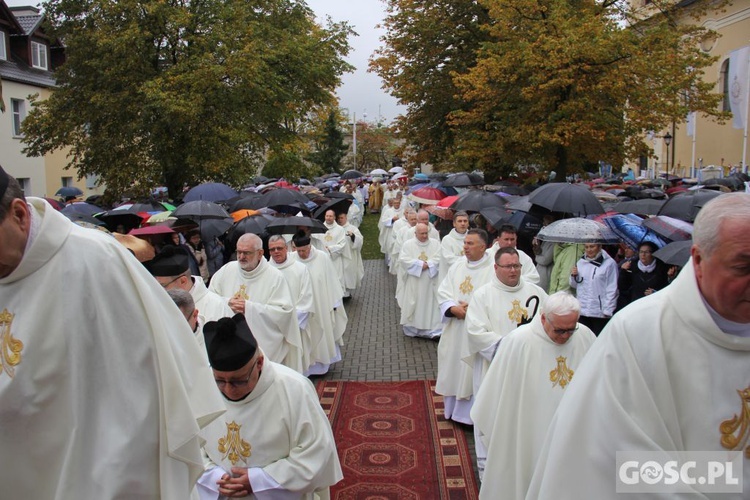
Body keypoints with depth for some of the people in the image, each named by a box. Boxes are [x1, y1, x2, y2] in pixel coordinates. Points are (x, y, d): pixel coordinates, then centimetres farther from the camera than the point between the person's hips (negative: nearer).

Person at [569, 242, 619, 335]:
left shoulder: (609, 263, -8)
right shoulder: (580, 262, 8)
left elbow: (612, 289, -9)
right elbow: (575, 285, 17)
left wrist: (608, 311, -11)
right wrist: (573, 276, -3)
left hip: (599, 313, -5)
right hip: (582, 311, 5)